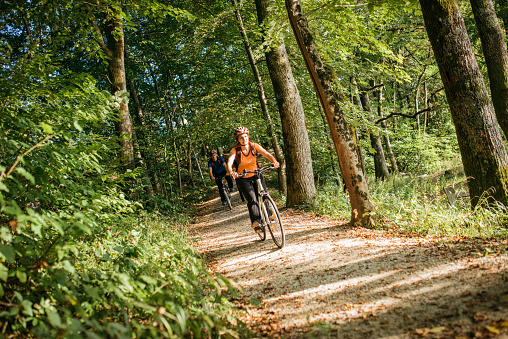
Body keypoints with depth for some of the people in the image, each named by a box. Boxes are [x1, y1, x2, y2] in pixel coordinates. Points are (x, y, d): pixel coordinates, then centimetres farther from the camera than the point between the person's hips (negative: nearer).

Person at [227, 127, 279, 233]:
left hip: (255, 176, 3)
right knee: (252, 198, -22)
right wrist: (231, 172, -49)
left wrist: (274, 161, -40)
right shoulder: (235, 150, -12)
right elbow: (229, 163, -27)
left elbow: (267, 154, -19)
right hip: (243, 179, -3)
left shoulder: (254, 146, -7)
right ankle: (256, 222, -26)